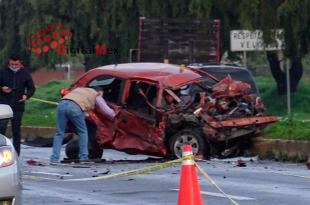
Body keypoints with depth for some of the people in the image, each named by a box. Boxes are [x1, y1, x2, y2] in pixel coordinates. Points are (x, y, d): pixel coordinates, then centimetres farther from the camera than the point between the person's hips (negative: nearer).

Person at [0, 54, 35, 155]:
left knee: (16, 131, 6)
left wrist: (26, 95, -6)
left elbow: (31, 88, 14)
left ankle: (16, 153, 12)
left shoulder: (24, 74, 7)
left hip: (18, 106, 2)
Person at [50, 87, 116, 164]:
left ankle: (54, 158, 3)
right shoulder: (97, 96, 26)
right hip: (75, 107, -4)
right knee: (83, 132, 15)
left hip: (62, 104, 4)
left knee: (59, 134, 11)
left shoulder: (80, 89, 41)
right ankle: (83, 157, 12)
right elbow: (107, 111, 21)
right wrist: (114, 116, 41)